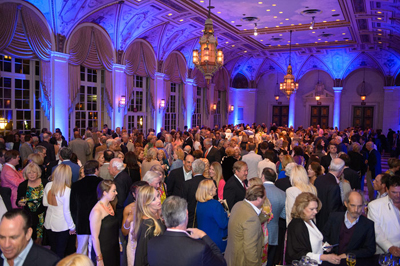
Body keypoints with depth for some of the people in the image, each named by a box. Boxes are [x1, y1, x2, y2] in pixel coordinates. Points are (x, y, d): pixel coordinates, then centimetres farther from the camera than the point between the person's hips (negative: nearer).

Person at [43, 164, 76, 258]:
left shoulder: (48, 185, -7)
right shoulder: (67, 190, -22)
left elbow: (45, 203, 4)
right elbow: (67, 211, -16)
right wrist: (72, 227, -4)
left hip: (49, 223, 5)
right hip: (62, 225, -5)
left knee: (52, 250, 20)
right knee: (60, 252, 10)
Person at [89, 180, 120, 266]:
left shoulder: (110, 206, 3)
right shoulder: (97, 212, -22)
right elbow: (94, 237, -19)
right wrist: (99, 259, -16)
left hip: (114, 250, 7)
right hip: (103, 252, -7)